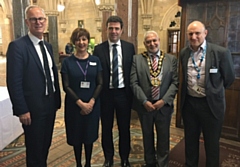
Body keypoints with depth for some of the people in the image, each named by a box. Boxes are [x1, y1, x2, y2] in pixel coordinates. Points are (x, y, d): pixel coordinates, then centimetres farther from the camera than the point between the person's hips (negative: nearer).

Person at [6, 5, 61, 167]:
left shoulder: (48, 46, 9)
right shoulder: (17, 46, -14)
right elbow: (13, 82, -17)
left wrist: (57, 100, 9)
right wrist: (22, 110, -17)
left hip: (50, 104, 7)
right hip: (33, 107, -6)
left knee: (46, 145, 22)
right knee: (35, 149, 11)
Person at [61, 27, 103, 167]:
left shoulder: (95, 60, 1)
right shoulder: (67, 61, -4)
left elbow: (100, 83, -1)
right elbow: (66, 86, -7)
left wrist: (91, 102, -13)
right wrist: (80, 103, -15)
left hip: (92, 105, 1)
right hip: (74, 105, -1)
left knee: (90, 134, 13)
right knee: (76, 135, 11)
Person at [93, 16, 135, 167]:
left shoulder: (129, 47, 1)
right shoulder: (99, 49, -2)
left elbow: (133, 71, 3)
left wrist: (132, 92, -1)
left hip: (123, 93, 1)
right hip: (105, 93, 0)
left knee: (124, 127, 14)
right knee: (106, 128, 14)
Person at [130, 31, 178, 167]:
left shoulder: (172, 59, 2)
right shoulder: (137, 59, 0)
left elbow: (175, 82, -3)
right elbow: (134, 83, -6)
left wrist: (164, 100, -13)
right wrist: (144, 101, -14)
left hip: (164, 105, 0)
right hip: (144, 105, 0)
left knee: (163, 138, 13)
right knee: (147, 137, 17)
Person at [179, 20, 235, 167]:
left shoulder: (221, 52, -13)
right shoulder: (184, 53, 0)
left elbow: (229, 78, 0)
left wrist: (214, 92, 11)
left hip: (211, 104, -3)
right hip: (188, 103, 4)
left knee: (211, 142, 13)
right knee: (190, 139, 20)